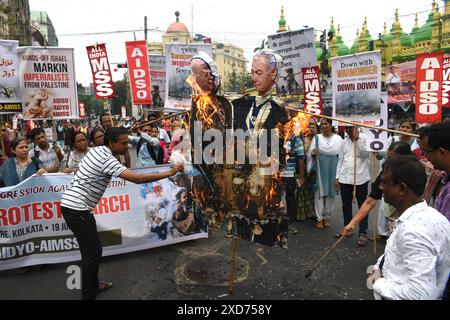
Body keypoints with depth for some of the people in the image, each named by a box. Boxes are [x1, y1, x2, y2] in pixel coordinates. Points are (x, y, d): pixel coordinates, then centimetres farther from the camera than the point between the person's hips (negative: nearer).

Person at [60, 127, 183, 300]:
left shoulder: (96, 150, 8)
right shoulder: (107, 160, -21)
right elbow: (137, 178, -29)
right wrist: (169, 173, -25)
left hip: (70, 204, 10)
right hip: (77, 208, -10)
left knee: (92, 250, 19)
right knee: (93, 253, -2)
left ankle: (93, 284, 34)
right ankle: (88, 295, 11)